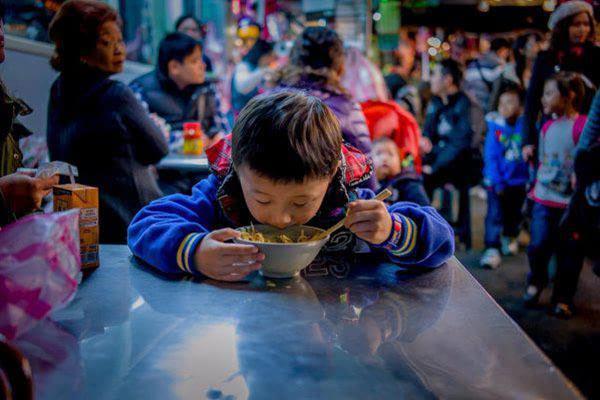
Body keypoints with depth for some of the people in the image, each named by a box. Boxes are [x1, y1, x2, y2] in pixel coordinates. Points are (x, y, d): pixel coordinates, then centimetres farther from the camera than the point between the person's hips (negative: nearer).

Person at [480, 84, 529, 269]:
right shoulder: (495, 126, -10)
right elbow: (490, 156, -10)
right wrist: (497, 182, -15)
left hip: (519, 179, 1)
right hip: (498, 180, -1)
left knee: (514, 213, 20)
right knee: (495, 213, -11)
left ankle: (510, 236, 45)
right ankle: (492, 249, -6)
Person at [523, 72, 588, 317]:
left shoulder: (583, 127, -13)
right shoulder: (547, 127, 9)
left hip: (570, 203, -4)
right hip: (543, 199, 5)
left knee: (568, 254, 6)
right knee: (538, 246, 1)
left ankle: (562, 298, 23)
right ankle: (536, 283, 28)